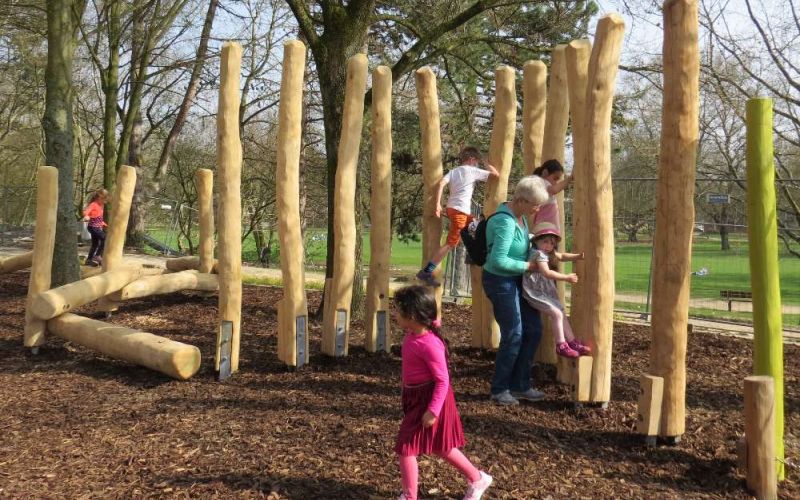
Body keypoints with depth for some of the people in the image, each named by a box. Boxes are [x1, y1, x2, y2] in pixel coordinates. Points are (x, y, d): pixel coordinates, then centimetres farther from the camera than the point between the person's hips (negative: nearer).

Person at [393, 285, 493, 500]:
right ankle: (477, 478, 37)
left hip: (429, 400, -10)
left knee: (405, 447, -3)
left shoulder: (429, 344, -28)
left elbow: (442, 381, -25)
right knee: (440, 447, 21)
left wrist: (433, 410, -25)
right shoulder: (413, 334, -2)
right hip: (416, 398, 10)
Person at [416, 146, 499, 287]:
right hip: (460, 211, -8)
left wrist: (438, 204, -3)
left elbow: (441, 183, 0)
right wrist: (488, 165, 18)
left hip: (453, 208, 8)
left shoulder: (454, 171, 16)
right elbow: (496, 174, 0)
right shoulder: (473, 171, 0)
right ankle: (426, 272, -15)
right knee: (450, 244, -10)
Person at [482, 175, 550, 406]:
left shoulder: (520, 216, 4)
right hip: (500, 281, -9)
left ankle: (520, 386, 22)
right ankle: (499, 389, 14)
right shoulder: (506, 222, -25)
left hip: (517, 281, 9)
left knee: (533, 330, 10)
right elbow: (499, 260, -28)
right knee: (513, 335, -3)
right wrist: (528, 266, -19)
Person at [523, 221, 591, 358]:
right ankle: (561, 346, -6)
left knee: (561, 314, 12)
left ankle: (572, 342, 19)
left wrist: (579, 256, 7)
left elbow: (562, 257, 20)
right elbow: (546, 273, -30)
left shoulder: (548, 253, 11)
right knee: (556, 314, -15)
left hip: (546, 291, 11)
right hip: (536, 292, -11)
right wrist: (566, 277, -30)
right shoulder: (539, 254, -20)